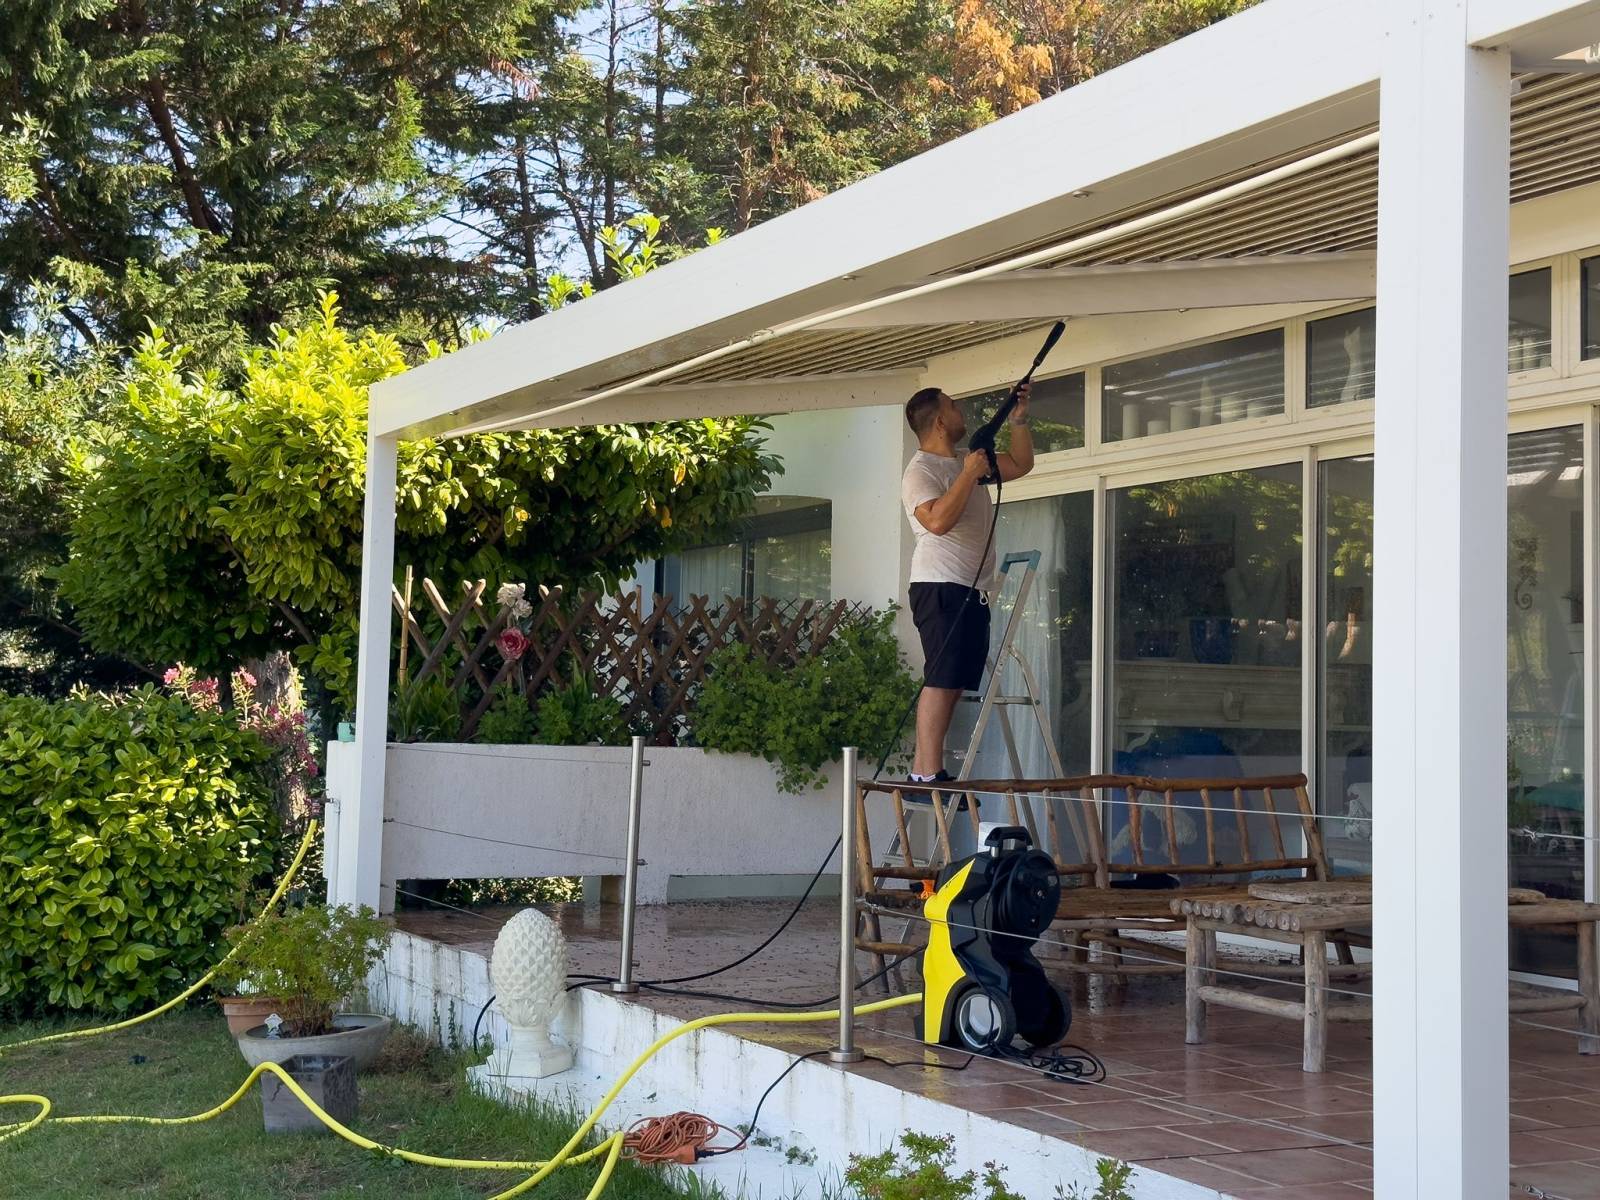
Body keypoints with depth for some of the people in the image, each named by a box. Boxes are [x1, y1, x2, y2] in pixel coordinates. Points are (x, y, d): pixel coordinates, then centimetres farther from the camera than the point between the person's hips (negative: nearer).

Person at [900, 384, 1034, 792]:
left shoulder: (968, 461, 22)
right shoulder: (920, 471, -7)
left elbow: (1021, 464, 31)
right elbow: (938, 520, -23)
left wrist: (1019, 420, 18)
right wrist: (969, 475, -17)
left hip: (973, 591, 10)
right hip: (941, 587, -9)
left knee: (954, 682, 6)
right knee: (942, 679, -15)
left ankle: (921, 770, 8)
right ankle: (930, 775, -18)